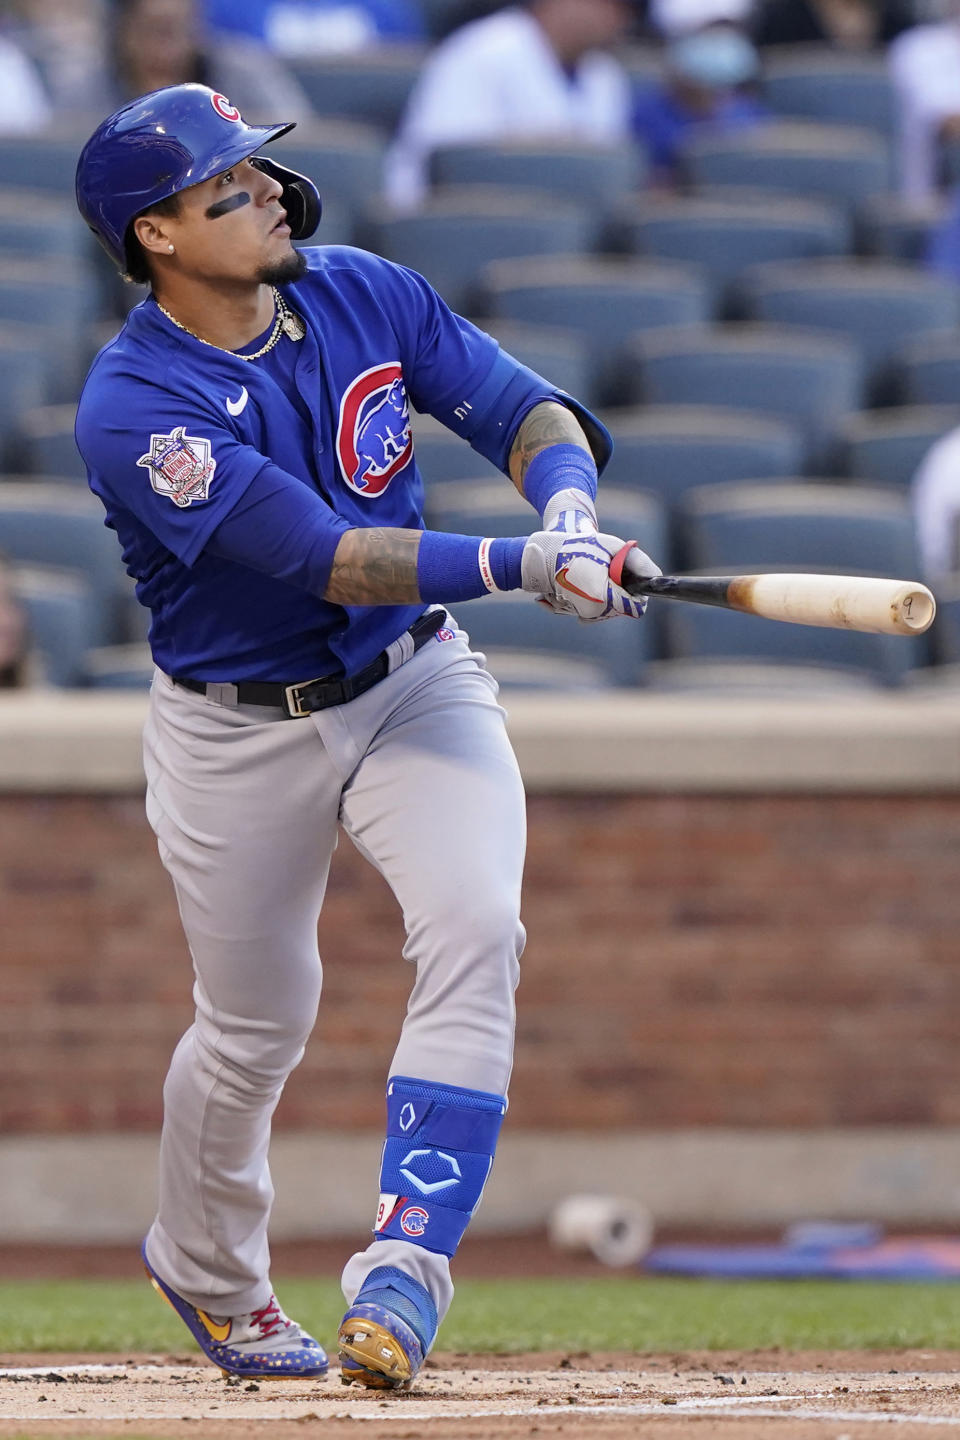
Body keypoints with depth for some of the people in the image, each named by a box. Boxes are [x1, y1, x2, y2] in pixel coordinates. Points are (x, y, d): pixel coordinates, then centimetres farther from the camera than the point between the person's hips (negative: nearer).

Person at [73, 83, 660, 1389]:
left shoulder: (366, 297, -7)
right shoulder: (134, 411, -24)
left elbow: (529, 412, -5)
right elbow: (325, 558, -32)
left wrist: (570, 513, -28)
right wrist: (521, 568, -40)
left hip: (413, 688, 3)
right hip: (239, 732, -3)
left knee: (475, 928, -21)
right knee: (257, 1027, 11)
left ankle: (405, 1262, -19)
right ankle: (207, 1270, 39)